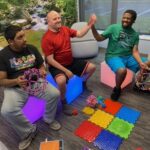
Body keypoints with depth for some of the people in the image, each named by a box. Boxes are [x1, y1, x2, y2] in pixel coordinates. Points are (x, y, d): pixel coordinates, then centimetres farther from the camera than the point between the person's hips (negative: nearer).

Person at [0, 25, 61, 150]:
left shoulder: (32, 48, 2)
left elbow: (41, 65, 13)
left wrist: (42, 71, -12)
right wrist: (16, 81, -29)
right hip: (15, 87, -2)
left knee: (55, 94, -22)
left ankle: (49, 119, 9)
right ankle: (29, 131, -1)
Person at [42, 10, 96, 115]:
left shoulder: (65, 29, 1)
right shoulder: (47, 38, -19)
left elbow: (80, 34, 7)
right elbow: (50, 60, -21)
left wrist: (89, 24, -8)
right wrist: (65, 70, -24)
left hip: (71, 61, 7)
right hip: (57, 66, -7)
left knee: (92, 67, 7)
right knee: (61, 80, -39)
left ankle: (83, 83, 36)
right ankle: (64, 102, -7)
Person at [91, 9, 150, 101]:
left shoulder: (135, 34, 7)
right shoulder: (113, 28, -3)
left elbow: (135, 51, 0)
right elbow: (99, 38, -6)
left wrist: (140, 62, -19)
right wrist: (93, 27, -22)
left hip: (128, 57, 5)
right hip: (113, 56, -5)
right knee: (122, 70, -36)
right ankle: (117, 89, -5)